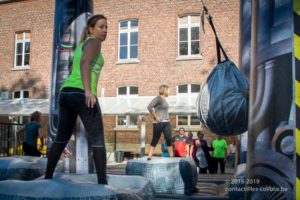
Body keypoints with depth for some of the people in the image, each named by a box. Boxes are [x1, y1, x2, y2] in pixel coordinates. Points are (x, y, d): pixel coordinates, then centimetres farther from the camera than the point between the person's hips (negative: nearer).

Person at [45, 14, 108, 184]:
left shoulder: (81, 46, 28)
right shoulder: (94, 42, 1)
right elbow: (84, 63, -18)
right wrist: (88, 90, -31)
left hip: (66, 93, 9)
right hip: (82, 94, -9)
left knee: (61, 138, 17)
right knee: (97, 140, -8)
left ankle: (48, 177, 22)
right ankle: (103, 182, -14)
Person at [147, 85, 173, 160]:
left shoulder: (164, 99, 15)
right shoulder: (158, 98, -11)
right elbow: (149, 107, -21)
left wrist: (167, 117, 15)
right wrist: (156, 117, -18)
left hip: (166, 122, 8)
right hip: (159, 123, -8)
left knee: (169, 140, 5)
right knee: (155, 140, -3)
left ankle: (172, 156, 12)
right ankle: (149, 157, 2)